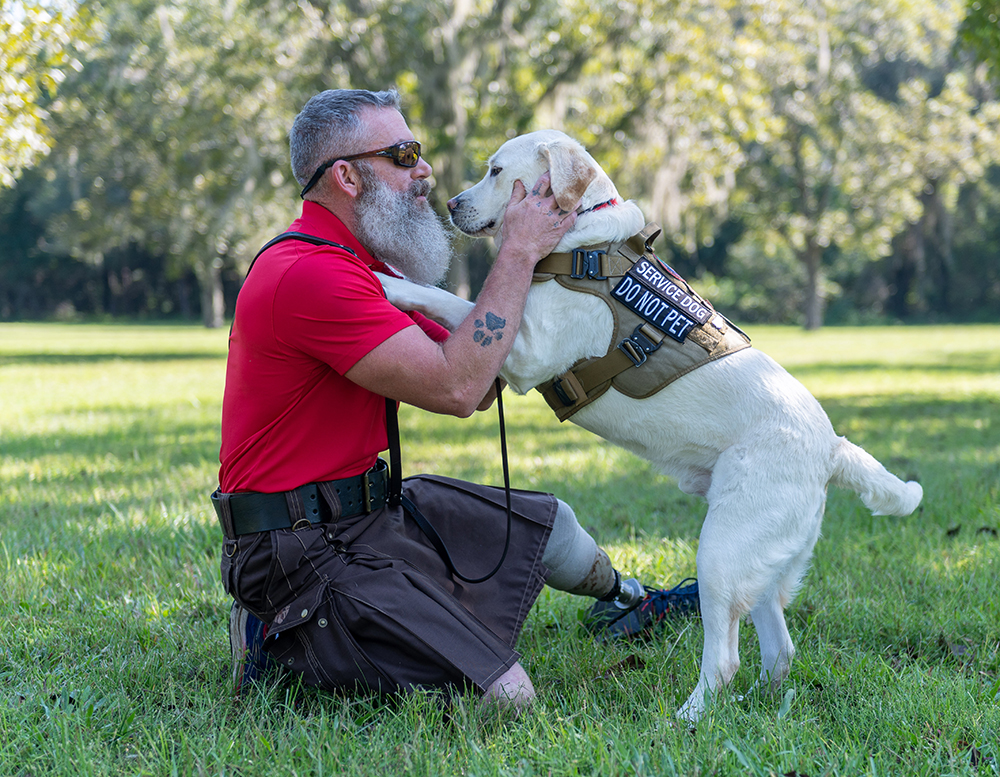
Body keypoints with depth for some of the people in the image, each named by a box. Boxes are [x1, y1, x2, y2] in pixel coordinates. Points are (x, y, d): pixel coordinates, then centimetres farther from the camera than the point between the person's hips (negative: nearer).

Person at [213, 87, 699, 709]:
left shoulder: (359, 266, 12)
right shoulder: (308, 274, -24)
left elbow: (477, 391, 11)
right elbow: (455, 388, -28)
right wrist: (518, 253, -19)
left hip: (374, 506, 11)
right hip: (303, 549, -11)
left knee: (547, 521, 25)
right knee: (506, 699, -17)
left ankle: (624, 601, 57)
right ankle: (288, 647, -3)